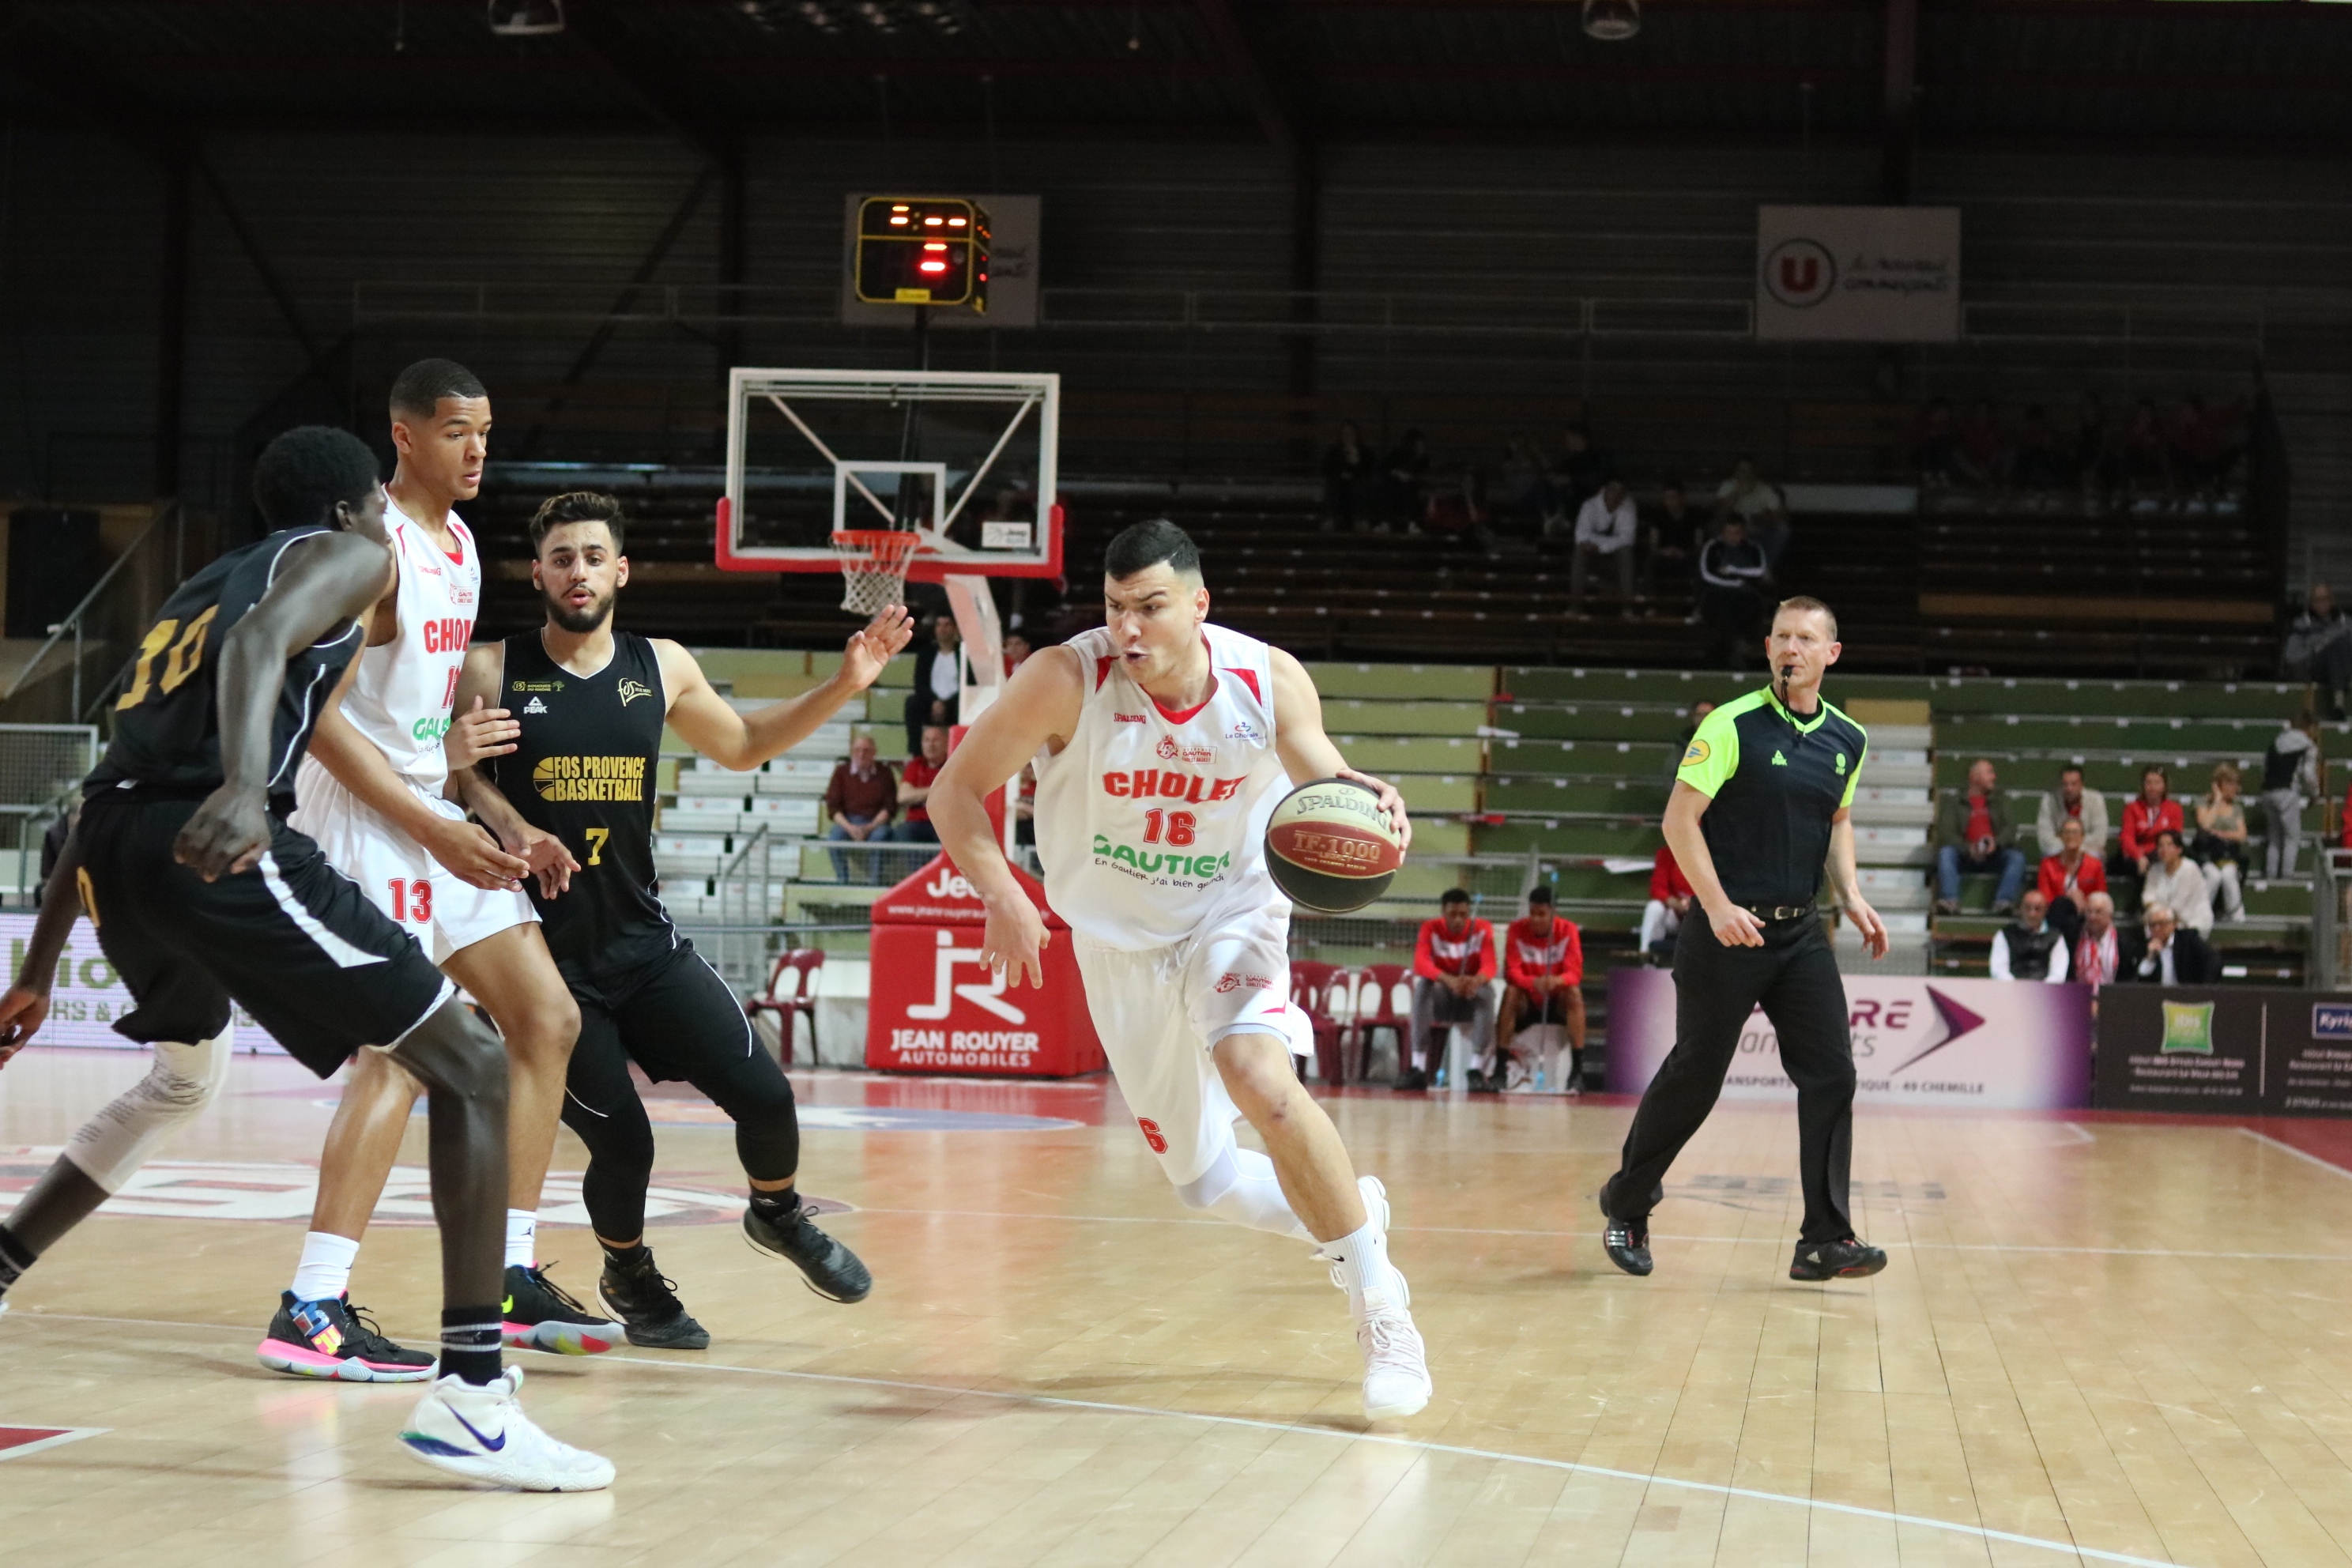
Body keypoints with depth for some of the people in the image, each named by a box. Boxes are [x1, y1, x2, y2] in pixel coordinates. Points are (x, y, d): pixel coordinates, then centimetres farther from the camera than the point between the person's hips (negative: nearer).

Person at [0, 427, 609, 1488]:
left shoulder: (197, 590, 34)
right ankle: (470, 1397, -14)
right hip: (218, 843, -8)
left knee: (184, 1079, 38)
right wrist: (243, 785, -32)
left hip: (115, 850, 8)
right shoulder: (352, 556, 12)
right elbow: (260, 639, -13)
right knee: (473, 1073, -4)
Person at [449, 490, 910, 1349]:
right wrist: (454, 758, -28)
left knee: (765, 1095, -6)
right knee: (622, 1141, -8)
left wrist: (844, 686, 11)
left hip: (644, 941, 4)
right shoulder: (490, 674, -10)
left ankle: (778, 1213, 28)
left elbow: (741, 745, 21)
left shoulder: (662, 668, 4)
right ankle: (629, 1275, 25)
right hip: (547, 955, -4)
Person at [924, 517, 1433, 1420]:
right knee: (1202, 1183, 7)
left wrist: (1371, 804, -29)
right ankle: (1348, 1214, 39)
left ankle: (1381, 1308, -20)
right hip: (1120, 941, 2)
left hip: (1233, 920, -2)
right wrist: (999, 895, -33)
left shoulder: (1269, 681, -18)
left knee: (1257, 1076, -33)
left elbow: (1325, 782, -5)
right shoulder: (1068, 681, -22)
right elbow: (956, 789, -16)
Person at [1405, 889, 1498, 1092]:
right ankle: (1419, 1069, -35)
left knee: (1486, 993, -33)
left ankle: (1475, 1068, -30)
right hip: (1441, 995, 0)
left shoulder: (1482, 930, -7)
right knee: (1423, 986, -33)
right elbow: (1420, 963, -26)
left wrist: (1477, 981, -46)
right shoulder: (1430, 929, -9)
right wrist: (1449, 980, -45)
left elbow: (1490, 965, -21)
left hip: (1471, 996, 0)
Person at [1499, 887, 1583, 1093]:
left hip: (1558, 1002, 0)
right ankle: (1501, 1066, -30)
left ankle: (1577, 1069, -32)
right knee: (1510, 992, -30)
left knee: (1575, 992, -30)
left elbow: (1575, 973, -19)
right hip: (1527, 1002, 0)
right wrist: (1533, 983, -39)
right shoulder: (1516, 930, -10)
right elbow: (1511, 972, -17)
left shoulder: (1568, 930, -10)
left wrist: (1557, 981, -43)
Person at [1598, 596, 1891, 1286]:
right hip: (1729, 930, -5)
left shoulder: (1849, 741, 8)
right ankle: (1626, 1204, 23)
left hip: (1800, 932, 5)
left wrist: (1851, 897, 7)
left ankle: (1824, 1241, -2)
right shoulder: (1733, 726, -10)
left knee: (1832, 1074, -5)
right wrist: (1718, 906, -19)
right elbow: (1680, 820, -11)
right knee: (1694, 1076, 2)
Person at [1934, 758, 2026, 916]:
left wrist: (1997, 842, -17)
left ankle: (2003, 903, -41)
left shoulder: (2000, 800, 21)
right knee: (1945, 853, -32)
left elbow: (2009, 828, 7)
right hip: (1964, 855, -2)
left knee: (2017, 856, -28)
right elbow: (1946, 832, -1)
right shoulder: (1953, 801, 13)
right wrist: (1968, 848, -20)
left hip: (1993, 855, 2)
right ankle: (1950, 902, -45)